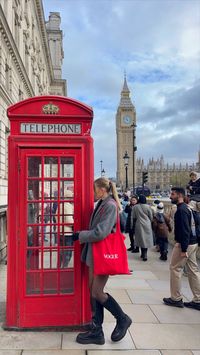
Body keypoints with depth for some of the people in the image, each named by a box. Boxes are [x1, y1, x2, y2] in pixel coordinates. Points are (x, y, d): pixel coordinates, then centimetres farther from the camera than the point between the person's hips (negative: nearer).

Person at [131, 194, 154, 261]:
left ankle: (143, 254, 18)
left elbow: (133, 217, 1)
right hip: (147, 225, -1)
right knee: (146, 239, 3)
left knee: (141, 239, 10)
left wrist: (132, 225, 15)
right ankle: (145, 254, -2)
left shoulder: (135, 207, -4)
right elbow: (151, 217, 1)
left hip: (139, 225, 1)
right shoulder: (148, 207, -6)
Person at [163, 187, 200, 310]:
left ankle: (176, 299, 11)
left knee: (175, 269, 2)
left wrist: (183, 249, -23)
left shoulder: (181, 210, -17)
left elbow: (185, 230, -23)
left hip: (184, 244, -9)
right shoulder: (186, 208, 13)